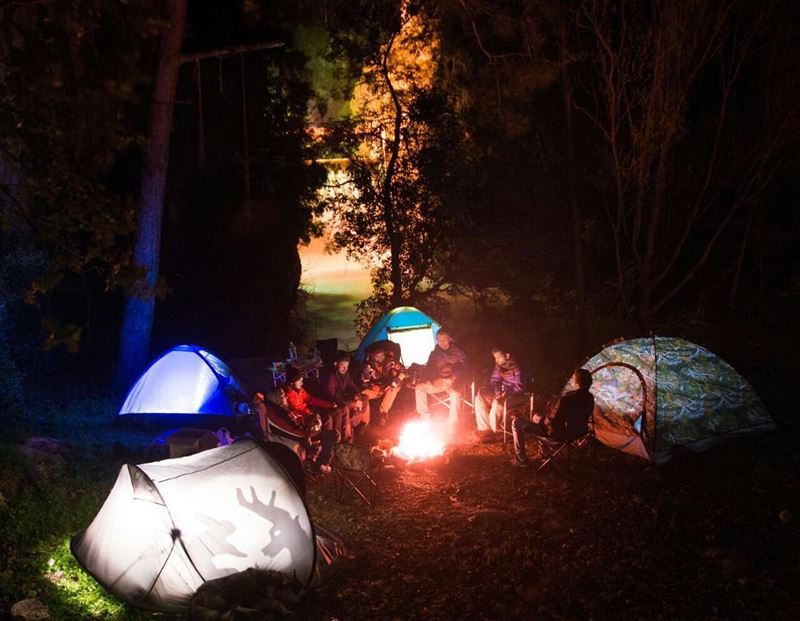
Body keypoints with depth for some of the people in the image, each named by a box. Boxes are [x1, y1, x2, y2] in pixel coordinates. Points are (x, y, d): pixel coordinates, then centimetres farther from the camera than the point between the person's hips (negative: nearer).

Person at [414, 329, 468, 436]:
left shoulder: (458, 352, 5)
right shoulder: (434, 354, 14)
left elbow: (464, 368, -4)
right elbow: (428, 369, 11)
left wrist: (453, 378, -19)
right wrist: (434, 379, -10)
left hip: (453, 383, -4)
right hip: (438, 382, 4)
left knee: (455, 394, -38)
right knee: (419, 388, -16)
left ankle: (451, 428, -35)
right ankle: (425, 418, -17)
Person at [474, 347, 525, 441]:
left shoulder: (516, 368, -18)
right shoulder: (498, 365, 1)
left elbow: (518, 388, -20)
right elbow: (494, 380, 8)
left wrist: (505, 392, -31)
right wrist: (497, 390, -12)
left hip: (514, 395, -8)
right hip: (501, 392, 8)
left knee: (497, 402, -35)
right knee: (479, 398, -9)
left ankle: (492, 430, -18)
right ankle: (484, 428, -12)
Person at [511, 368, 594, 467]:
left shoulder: (566, 400, -31)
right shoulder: (590, 397, -6)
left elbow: (553, 422, -24)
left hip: (560, 437, -8)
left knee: (517, 423, -1)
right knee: (537, 417, 31)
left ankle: (521, 460, 6)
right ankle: (544, 452, 40)